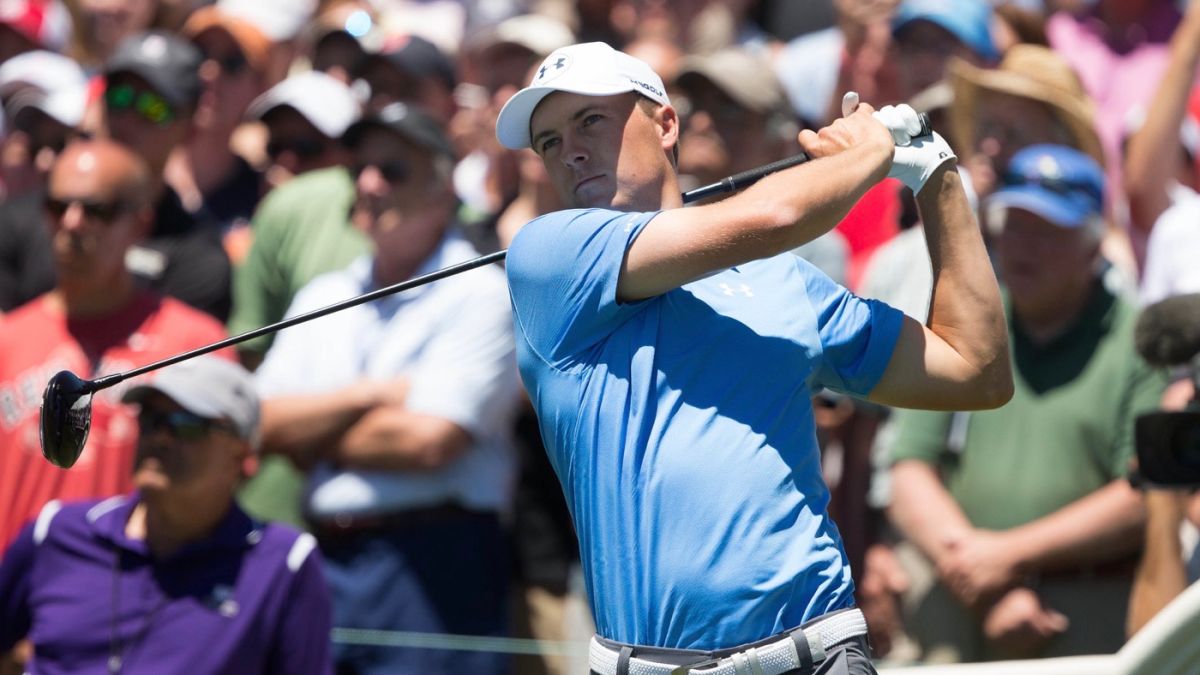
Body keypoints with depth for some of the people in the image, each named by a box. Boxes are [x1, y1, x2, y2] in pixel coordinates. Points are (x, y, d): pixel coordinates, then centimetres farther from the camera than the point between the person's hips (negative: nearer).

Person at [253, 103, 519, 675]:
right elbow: (262, 424, 7)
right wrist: (372, 395, -6)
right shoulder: (323, 296, 18)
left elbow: (429, 441, -13)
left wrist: (313, 437, 1)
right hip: (324, 557, 6)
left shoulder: (479, 295, -3)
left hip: (432, 562, -6)